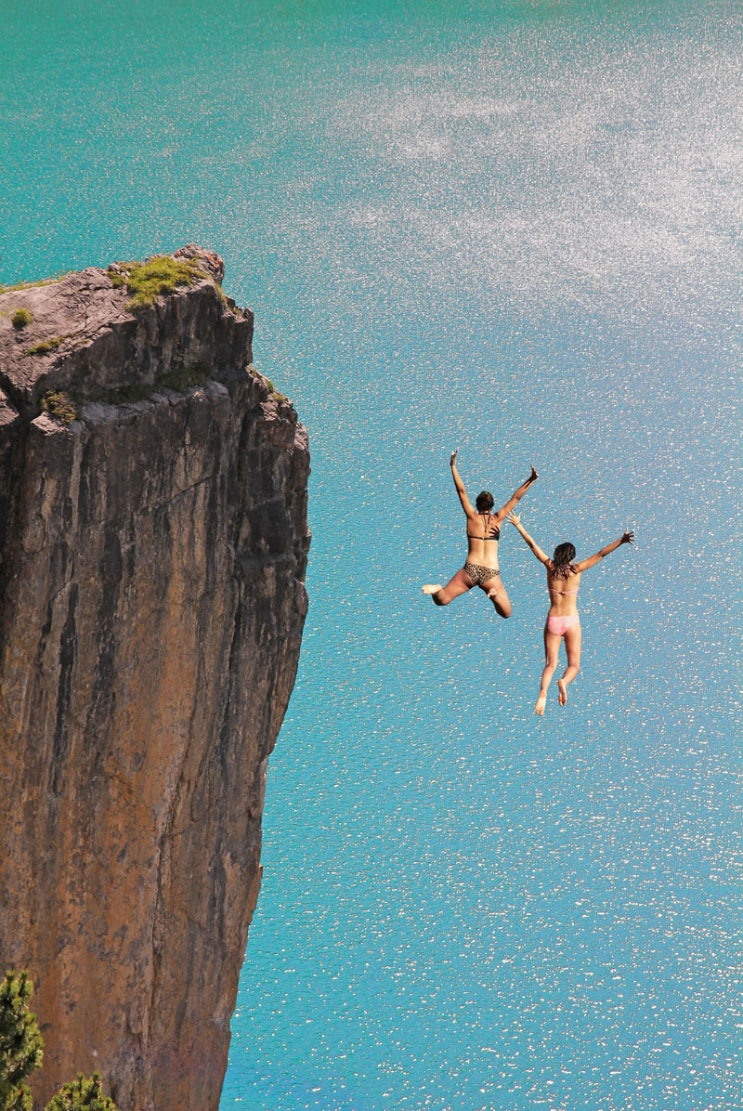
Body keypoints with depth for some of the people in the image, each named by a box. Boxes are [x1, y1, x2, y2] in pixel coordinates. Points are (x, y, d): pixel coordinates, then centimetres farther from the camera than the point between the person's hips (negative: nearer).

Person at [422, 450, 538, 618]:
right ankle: (494, 594, -25)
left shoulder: (472, 517, 2)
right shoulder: (497, 519, 3)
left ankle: (437, 589, -24)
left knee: (442, 600, 11)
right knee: (506, 612, 6)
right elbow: (516, 498, 4)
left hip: (470, 570, 0)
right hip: (491, 573, 0)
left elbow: (461, 491, 2)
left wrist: (453, 467, 1)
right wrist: (531, 480, 4)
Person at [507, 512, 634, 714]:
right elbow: (601, 554, -9)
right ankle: (564, 682, -29)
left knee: (550, 664, 6)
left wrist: (518, 525, 16)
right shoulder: (575, 570, -6)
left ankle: (543, 693, -23)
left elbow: (533, 545, 7)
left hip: (552, 621, 2)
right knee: (574, 665, 6)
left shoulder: (550, 567, 0)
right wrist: (620, 542, -9)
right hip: (571, 621, -2)